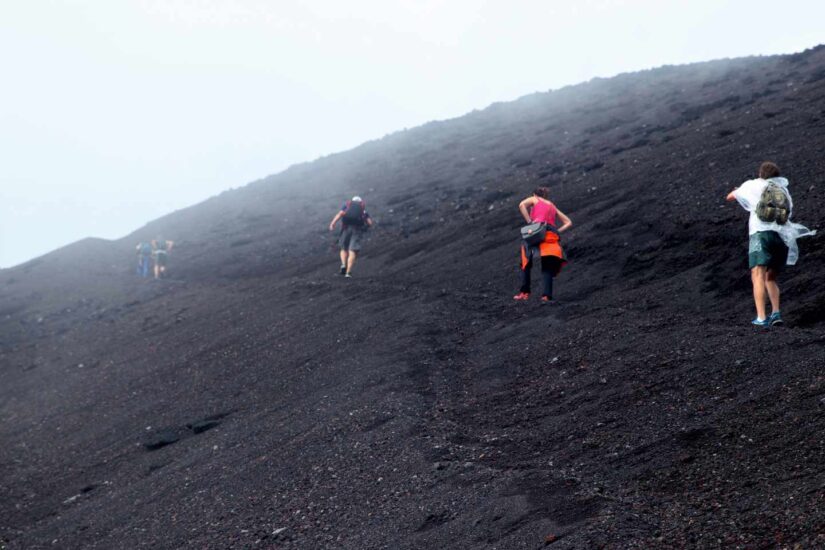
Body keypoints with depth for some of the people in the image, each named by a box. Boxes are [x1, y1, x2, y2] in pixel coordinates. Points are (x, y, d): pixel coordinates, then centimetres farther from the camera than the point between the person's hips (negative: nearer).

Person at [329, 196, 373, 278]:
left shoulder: (347, 205, 22)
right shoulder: (363, 209, 24)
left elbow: (340, 214, 0)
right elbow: (370, 223, 10)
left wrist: (332, 223, -10)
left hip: (346, 228, 0)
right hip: (358, 230, 0)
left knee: (344, 249, 18)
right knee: (352, 251, -6)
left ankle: (344, 265, -7)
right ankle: (348, 272, -21)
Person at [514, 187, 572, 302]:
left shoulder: (534, 199, 18)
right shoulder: (553, 206, 31)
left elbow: (521, 205, -4)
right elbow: (568, 223, 27)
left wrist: (530, 222, -4)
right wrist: (557, 231, 15)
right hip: (552, 236, 4)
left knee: (526, 263, 8)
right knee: (547, 267, 5)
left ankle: (524, 292, -3)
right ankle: (547, 295, -12)